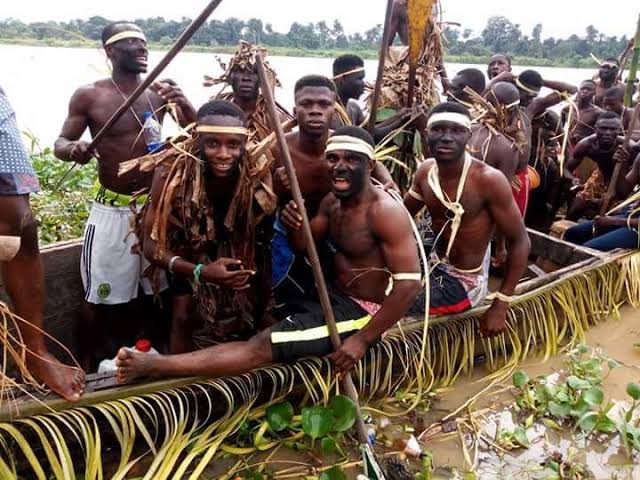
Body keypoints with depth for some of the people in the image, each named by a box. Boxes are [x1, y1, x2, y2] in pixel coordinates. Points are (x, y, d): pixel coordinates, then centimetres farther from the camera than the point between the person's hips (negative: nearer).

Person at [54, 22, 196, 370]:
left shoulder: (160, 91, 2)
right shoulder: (89, 95, -5)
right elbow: (59, 144, 1)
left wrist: (184, 103, -23)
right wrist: (73, 149, -24)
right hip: (112, 209, -3)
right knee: (100, 295, 2)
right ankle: (84, 367, 20)